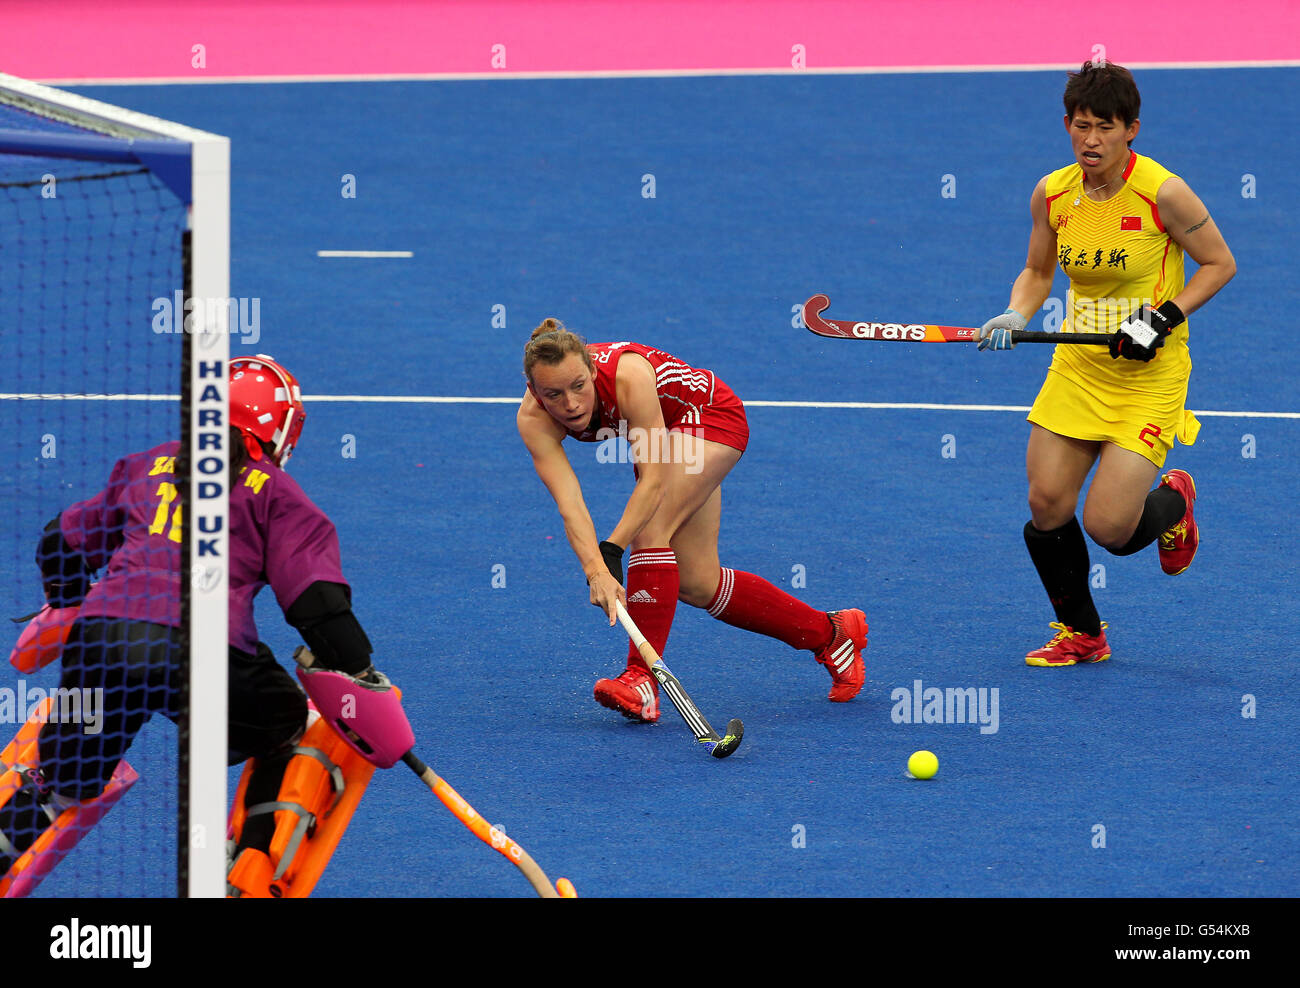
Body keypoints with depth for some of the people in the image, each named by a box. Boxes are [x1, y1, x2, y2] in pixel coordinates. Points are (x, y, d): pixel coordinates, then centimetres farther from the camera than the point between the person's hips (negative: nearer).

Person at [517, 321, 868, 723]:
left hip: (712, 416, -6)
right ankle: (830, 634, 20)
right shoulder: (534, 419, -28)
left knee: (650, 528, -27)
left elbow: (653, 481, -41)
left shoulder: (628, 376, -41)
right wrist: (596, 571, -53)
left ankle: (642, 680, -26)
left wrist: (611, 550, -51)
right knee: (698, 585, 4)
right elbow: (570, 504, -37)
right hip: (668, 434, 6)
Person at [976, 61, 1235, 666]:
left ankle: (1172, 503, 25)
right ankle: (1081, 634, 21)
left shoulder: (1162, 193, -16)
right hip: (1077, 368, 5)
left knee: (1108, 525, -12)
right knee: (1047, 506, -2)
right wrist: (1015, 316, -6)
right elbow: (1037, 272, 14)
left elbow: (1219, 263, -6)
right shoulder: (1052, 194, -2)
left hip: (1149, 375, -5)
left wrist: (1162, 320, -16)